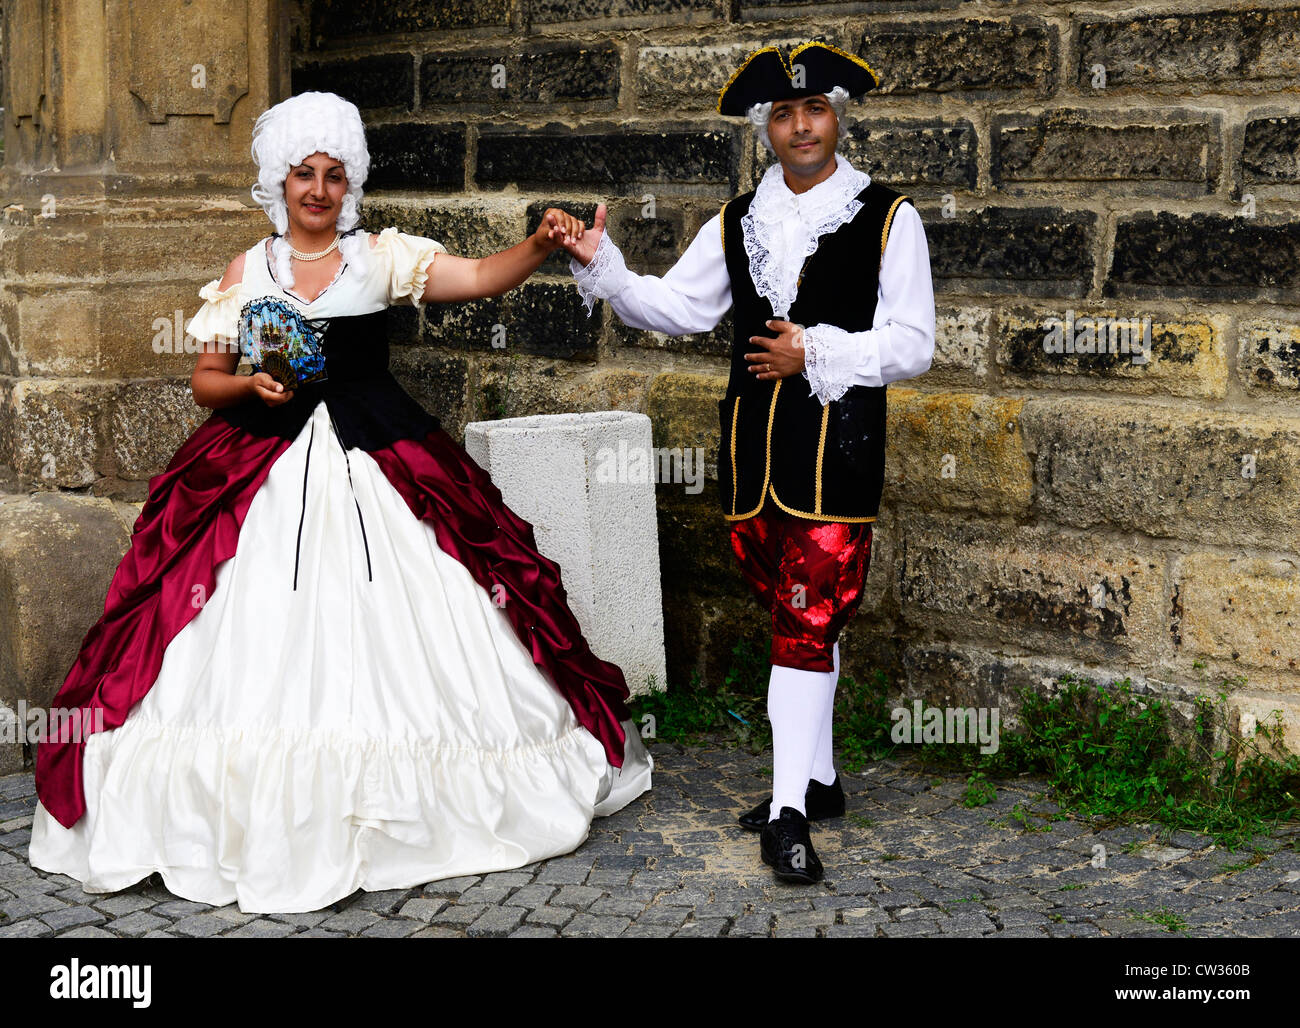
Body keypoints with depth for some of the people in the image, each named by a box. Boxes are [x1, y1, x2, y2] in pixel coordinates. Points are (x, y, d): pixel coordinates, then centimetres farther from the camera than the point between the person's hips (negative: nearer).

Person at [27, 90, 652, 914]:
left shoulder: (382, 257, 3)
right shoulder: (246, 274, 7)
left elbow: (480, 277, -10)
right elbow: (206, 380, 11)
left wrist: (541, 245, -28)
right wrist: (252, 386, -10)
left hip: (380, 466, 0)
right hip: (267, 469, 1)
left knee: (394, 645, -1)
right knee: (267, 644, -6)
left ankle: (398, 813, 14)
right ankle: (262, 823, 5)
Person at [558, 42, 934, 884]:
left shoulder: (886, 219, 0)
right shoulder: (738, 223, 13)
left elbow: (912, 345, -4)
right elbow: (676, 308, 12)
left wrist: (817, 356, -13)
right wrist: (602, 269, -2)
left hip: (837, 447, -5)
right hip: (755, 446, 5)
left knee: (808, 620, -11)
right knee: (797, 616, 14)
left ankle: (789, 815, -11)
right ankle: (818, 779, 27)